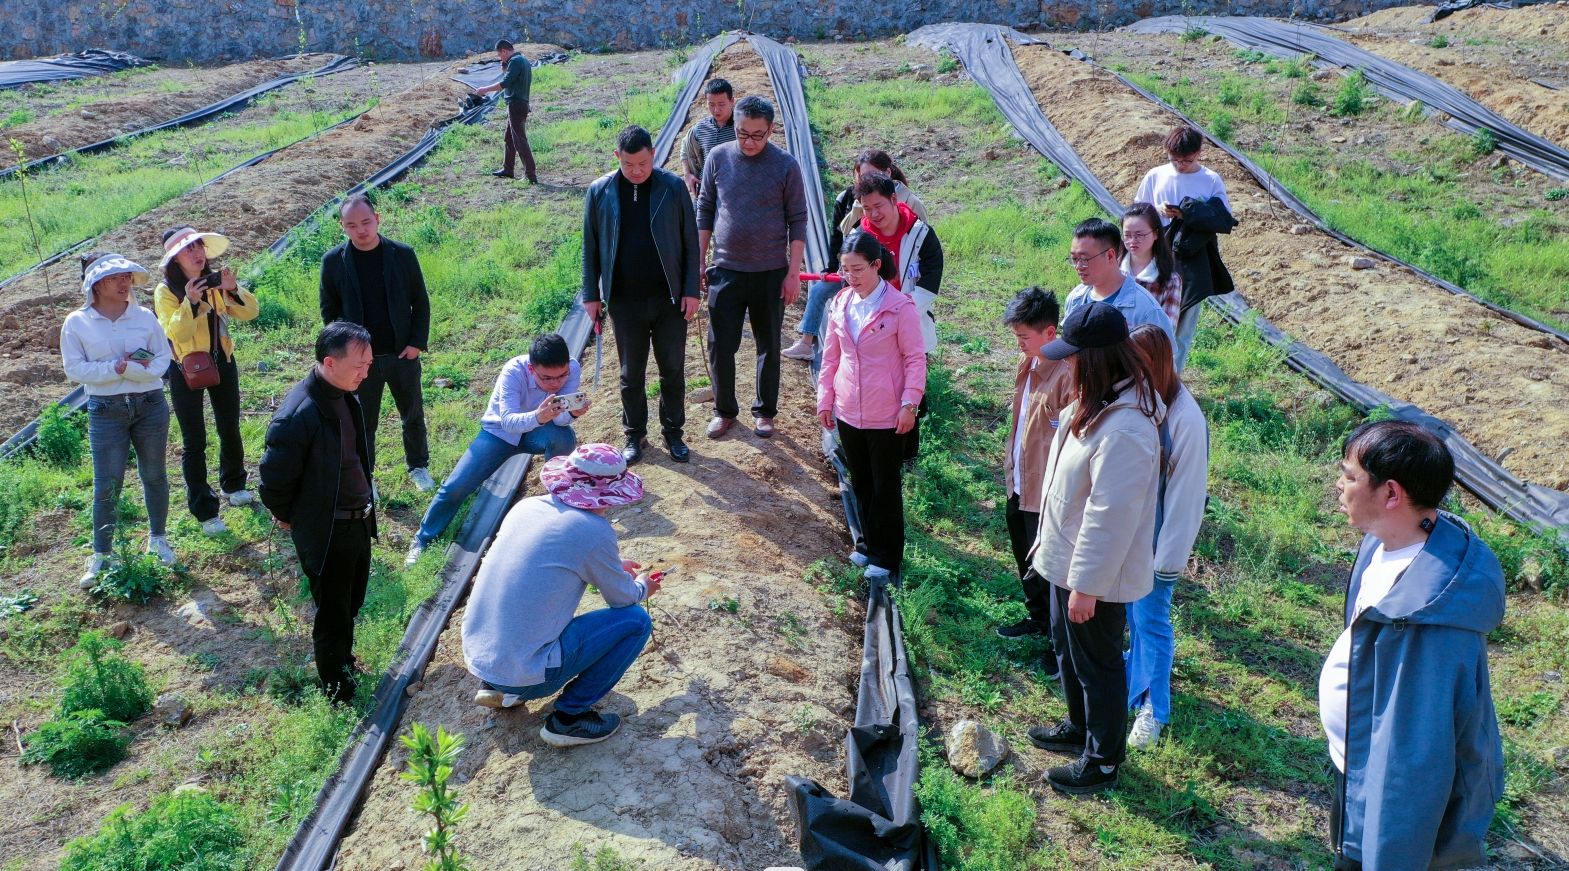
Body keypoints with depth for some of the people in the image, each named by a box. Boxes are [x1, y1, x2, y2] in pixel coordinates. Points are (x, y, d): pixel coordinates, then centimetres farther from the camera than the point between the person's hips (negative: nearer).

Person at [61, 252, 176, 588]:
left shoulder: (145, 317, -1)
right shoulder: (76, 323, -4)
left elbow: (163, 360, -4)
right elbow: (75, 369, -7)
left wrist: (130, 368, -19)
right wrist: (115, 368, -17)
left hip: (151, 405, 2)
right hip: (106, 410, -1)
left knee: (154, 475, 12)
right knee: (107, 484, 1)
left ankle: (158, 538, 31)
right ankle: (101, 555, 13)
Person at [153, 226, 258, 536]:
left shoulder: (216, 282, -3)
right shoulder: (166, 291, -14)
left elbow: (250, 312, -8)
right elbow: (175, 333, -25)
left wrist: (234, 290, -25)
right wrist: (190, 302, -37)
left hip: (222, 362, 4)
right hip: (186, 370, -4)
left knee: (230, 431, 18)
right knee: (195, 442, 0)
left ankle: (233, 484, 42)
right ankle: (204, 510, 8)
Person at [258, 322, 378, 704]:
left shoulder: (347, 397, 0)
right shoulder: (298, 414, -29)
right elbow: (275, 479, -20)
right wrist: (287, 516, -3)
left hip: (359, 523, 8)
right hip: (326, 534, -8)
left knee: (351, 607, 25)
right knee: (333, 619, 10)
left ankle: (345, 667, 47)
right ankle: (338, 695, 28)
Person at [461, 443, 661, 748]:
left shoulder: (527, 506, 4)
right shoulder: (594, 531, -15)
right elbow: (623, 598, 2)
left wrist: (613, 566, 35)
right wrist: (642, 587, 24)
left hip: (475, 658, 7)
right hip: (525, 674, -7)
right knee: (636, 620, 2)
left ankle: (497, 687, 24)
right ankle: (569, 716, 5)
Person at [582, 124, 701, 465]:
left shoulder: (672, 187, -6)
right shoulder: (600, 192, -4)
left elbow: (690, 242, -1)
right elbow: (590, 247, 4)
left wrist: (691, 290, -5)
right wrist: (591, 294, 3)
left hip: (670, 299, 0)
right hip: (625, 302, 1)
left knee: (673, 370, 10)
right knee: (631, 373, 12)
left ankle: (673, 432, 27)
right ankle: (635, 434, 28)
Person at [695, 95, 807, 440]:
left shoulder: (786, 165, -7)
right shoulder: (718, 158, -1)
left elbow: (797, 221, -3)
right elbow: (705, 211, 7)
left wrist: (793, 272, -7)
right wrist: (698, 262, 4)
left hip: (770, 272, -1)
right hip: (726, 270, 1)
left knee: (769, 347, 11)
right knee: (720, 346, 5)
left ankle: (765, 411, 27)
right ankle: (724, 410, 24)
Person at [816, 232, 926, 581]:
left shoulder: (900, 307, -14)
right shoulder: (840, 304, 2)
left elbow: (915, 358, -10)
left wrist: (909, 403, -14)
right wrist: (825, 398, 10)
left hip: (886, 416, -5)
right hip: (848, 412, 5)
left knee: (886, 487, 7)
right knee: (860, 483, 17)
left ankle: (886, 555, 20)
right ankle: (869, 542, 33)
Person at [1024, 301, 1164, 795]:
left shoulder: (1124, 430, -33)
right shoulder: (1098, 403, 0)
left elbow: (1110, 516, -29)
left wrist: (1086, 586, -22)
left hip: (1095, 575, -10)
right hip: (1067, 557, 10)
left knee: (1097, 665, 9)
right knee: (1066, 646, 27)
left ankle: (1102, 762, 29)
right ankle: (1079, 728, 50)